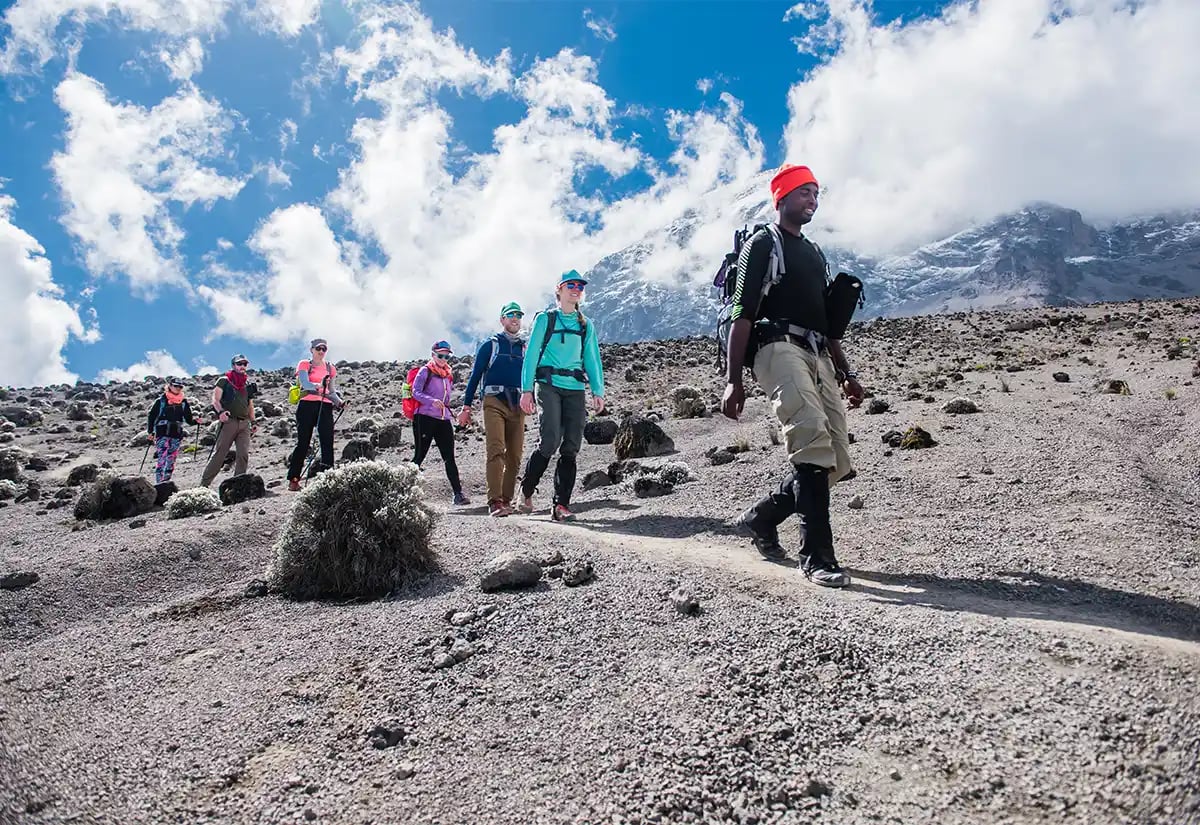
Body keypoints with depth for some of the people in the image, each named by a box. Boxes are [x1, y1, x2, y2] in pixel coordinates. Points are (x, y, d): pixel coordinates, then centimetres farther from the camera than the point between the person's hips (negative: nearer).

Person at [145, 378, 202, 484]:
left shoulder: (184, 403, 11)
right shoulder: (160, 401, 1)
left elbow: (188, 419, 12)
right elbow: (151, 416, 5)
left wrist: (195, 421, -8)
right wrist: (150, 431, 0)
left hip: (177, 435, 4)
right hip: (162, 434, -4)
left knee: (171, 460, 5)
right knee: (162, 458, -14)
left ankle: (166, 482, 13)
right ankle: (159, 481, -16)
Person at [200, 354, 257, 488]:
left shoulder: (247, 386, 21)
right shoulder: (224, 381, 6)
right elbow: (215, 399, -5)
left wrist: (253, 422, 17)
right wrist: (220, 411, -23)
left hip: (244, 423, 5)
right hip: (229, 421, -5)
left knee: (244, 454, -7)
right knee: (218, 454, -7)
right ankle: (204, 484, -2)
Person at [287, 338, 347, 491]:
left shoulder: (330, 368, 18)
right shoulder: (304, 364, 6)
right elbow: (304, 383, -11)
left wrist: (339, 402, -1)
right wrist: (318, 385, -31)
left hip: (325, 407, 3)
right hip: (307, 405, -3)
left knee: (327, 443, -5)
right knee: (303, 443, -3)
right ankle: (293, 480, 2)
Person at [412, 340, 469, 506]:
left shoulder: (449, 374, 18)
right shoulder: (425, 371, 0)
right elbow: (415, 392, -12)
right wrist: (432, 401, -27)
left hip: (444, 420, 5)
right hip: (425, 418, -5)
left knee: (449, 458, 0)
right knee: (419, 456, -4)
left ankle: (458, 494, -2)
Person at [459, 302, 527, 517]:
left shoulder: (525, 348, 19)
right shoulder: (490, 345, 9)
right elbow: (475, 375, 7)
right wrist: (466, 406, 1)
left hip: (517, 406, 4)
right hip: (494, 401, -4)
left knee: (514, 456, 0)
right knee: (496, 451, -18)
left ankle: (506, 500, 8)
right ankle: (494, 501, -23)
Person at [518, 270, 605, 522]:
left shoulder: (586, 326, 18)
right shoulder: (545, 319, 8)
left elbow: (592, 359, 16)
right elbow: (531, 355, 4)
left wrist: (598, 391, 4)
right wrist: (526, 389, -5)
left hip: (576, 389, 4)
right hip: (549, 385, -4)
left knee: (571, 447, -4)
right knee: (550, 440, -16)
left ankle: (560, 505, -1)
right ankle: (526, 490, 6)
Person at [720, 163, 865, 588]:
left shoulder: (814, 253, 29)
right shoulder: (763, 244, 6)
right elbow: (742, 314, -3)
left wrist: (846, 373, 20)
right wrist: (733, 381, -12)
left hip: (819, 358, 8)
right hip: (779, 347, -8)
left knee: (835, 462, 1)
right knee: (813, 438, -28)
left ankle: (762, 516, 21)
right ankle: (818, 555, -26)